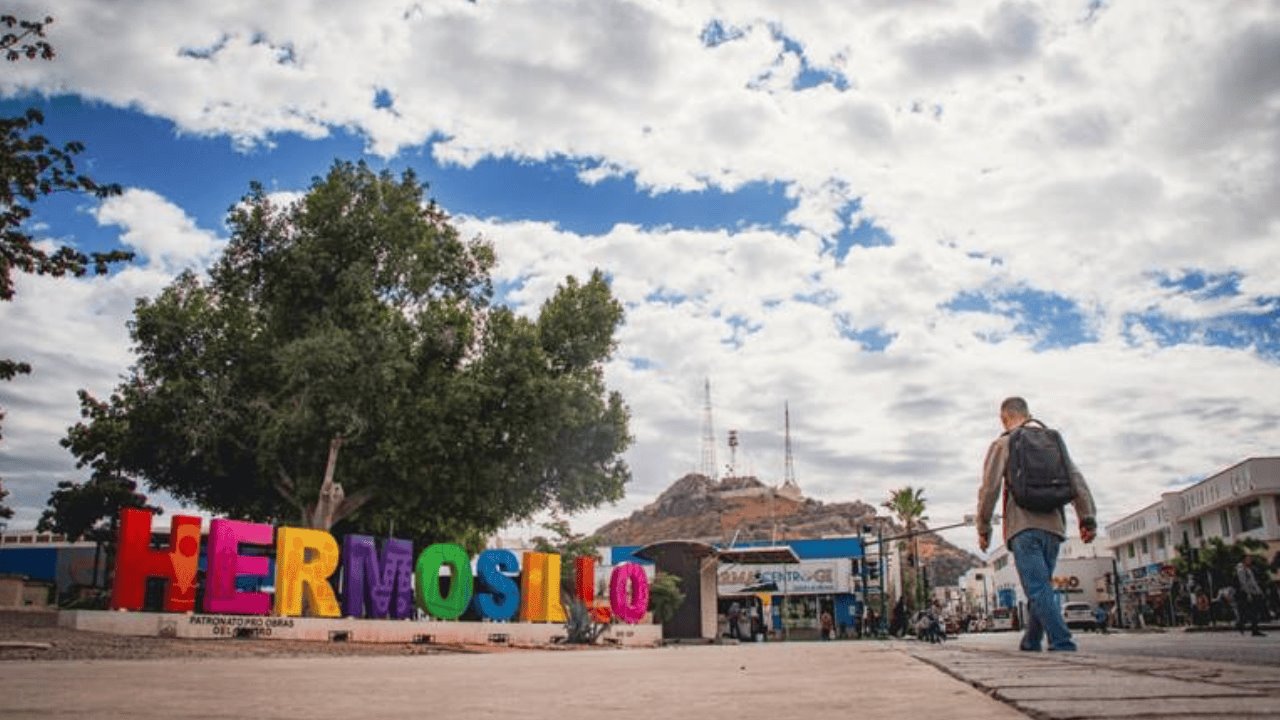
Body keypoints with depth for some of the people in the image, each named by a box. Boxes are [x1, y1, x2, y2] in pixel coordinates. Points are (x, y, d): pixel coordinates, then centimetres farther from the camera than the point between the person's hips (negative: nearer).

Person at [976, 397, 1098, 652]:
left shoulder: (1002, 444, 4)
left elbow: (989, 488, -2)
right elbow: (1076, 479, 8)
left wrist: (983, 528, 4)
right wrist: (1087, 518, 4)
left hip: (1024, 526, -5)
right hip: (1053, 525, 5)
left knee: (1038, 589, -10)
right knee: (1042, 588, 13)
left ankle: (1063, 645, -22)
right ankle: (1030, 644, 18)